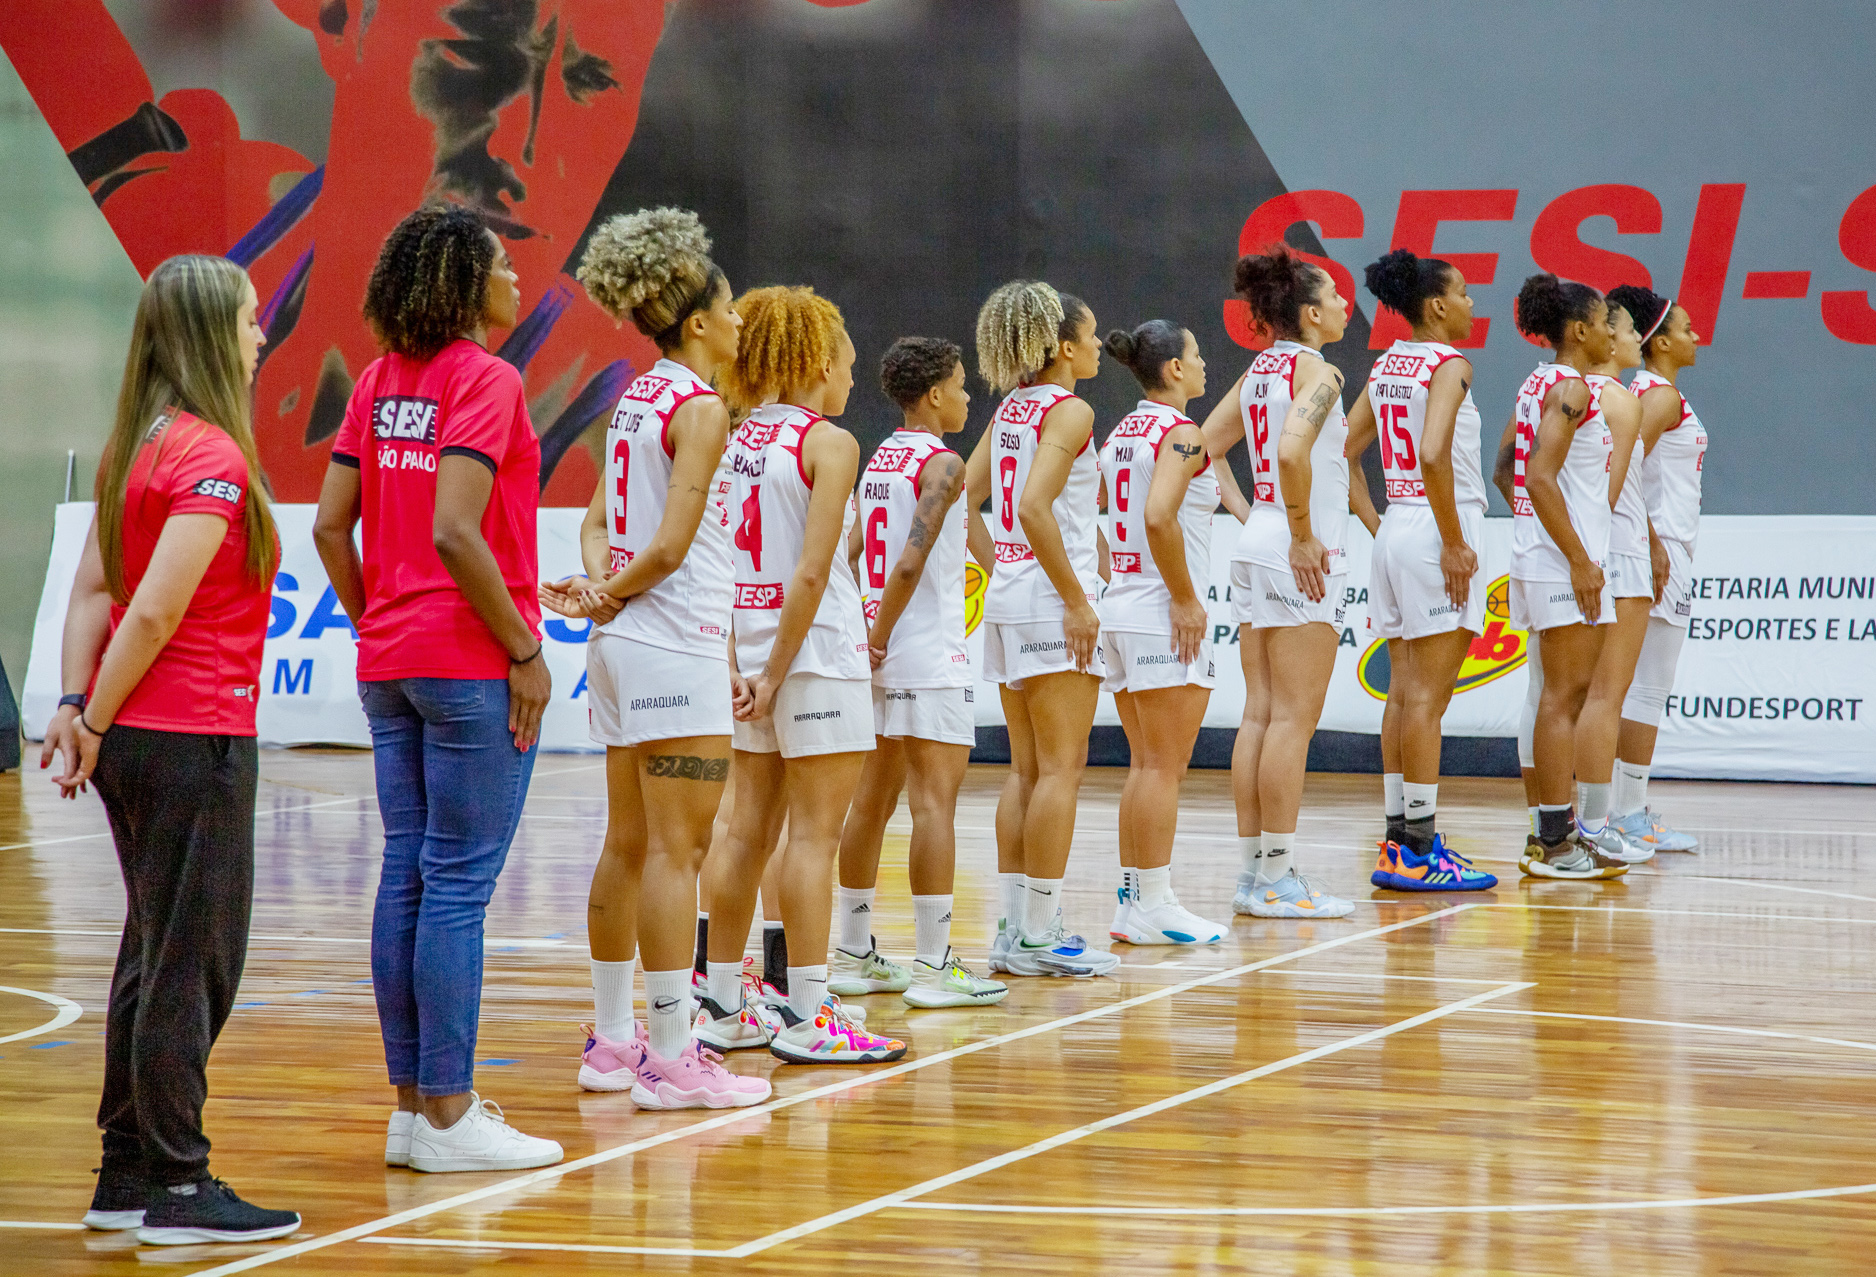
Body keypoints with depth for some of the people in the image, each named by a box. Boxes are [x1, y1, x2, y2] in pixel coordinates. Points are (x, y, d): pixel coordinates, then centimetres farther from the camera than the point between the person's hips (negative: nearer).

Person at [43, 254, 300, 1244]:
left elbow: (91, 588, 9)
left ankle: (128, 1176, 19)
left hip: (135, 740, 9)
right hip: (194, 736, -9)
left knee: (155, 959, 15)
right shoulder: (213, 459, -16)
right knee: (193, 965, -3)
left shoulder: (136, 447, 12)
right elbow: (153, 613, -19)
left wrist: (77, 705, 2)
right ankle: (177, 1188, 1)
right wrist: (94, 721, -11)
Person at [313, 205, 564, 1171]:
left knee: (407, 876, 10)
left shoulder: (381, 382, 10)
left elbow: (330, 525, 9)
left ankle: (413, 1102, 14)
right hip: (471, 665, -8)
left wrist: (373, 623, 17)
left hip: (390, 664, 8)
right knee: (459, 883, -5)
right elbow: (454, 531, -21)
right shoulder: (484, 380, -12)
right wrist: (525, 650, -15)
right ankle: (447, 1116, -3)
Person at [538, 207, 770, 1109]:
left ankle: (612, 1040, 20)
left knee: (629, 846, 14)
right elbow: (670, 545, -17)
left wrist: (602, 584, -3)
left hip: (622, 645, 9)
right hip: (676, 648, -9)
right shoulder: (699, 408, -13)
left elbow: (598, 520, 14)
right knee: (676, 848, -8)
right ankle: (672, 1058, -8)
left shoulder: (636, 399, 13)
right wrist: (609, 595, -2)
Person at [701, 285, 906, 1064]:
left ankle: (720, 1000, 17)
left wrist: (738, 666, 2)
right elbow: (811, 573, -16)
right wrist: (776, 673, -12)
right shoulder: (828, 444, -10)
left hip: (748, 652, 7)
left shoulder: (735, 442, 8)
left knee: (748, 832, 12)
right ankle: (808, 1016, -5)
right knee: (815, 835, -4)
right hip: (815, 651, -7)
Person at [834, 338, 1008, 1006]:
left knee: (873, 800, 13)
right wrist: (879, 638, -14)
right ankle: (933, 965, -10)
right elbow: (910, 563, -21)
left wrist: (871, 636, 15)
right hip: (928, 656, -9)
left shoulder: (879, 461, 13)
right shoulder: (942, 464, -12)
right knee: (935, 801, -7)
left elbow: (850, 552, 14)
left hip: (883, 655, 9)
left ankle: (854, 956, 18)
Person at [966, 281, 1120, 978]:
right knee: (1060, 769, -5)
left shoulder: (1012, 408, 11)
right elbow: (1033, 508, -23)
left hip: (1008, 595, 8)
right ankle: (1039, 934, -5)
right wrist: (1076, 600, -20)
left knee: (1027, 770, 12)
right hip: (1050, 601, -8)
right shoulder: (1069, 411, -12)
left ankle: (1014, 927, 13)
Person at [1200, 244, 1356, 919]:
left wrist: (1259, 518, 15)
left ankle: (1252, 873, 11)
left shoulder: (1258, 370, 12)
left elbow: (1202, 449, 15)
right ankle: (1276, 878, -5)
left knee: (1261, 715, 9)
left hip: (1257, 542, 8)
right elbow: (1291, 450, -28)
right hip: (1300, 554, -8)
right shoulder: (1317, 370, -12)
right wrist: (1303, 535, -21)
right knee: (1293, 718, -5)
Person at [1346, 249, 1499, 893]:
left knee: (1404, 692, 11)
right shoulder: (1449, 364, -12)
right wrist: (1454, 543, -19)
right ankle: (1419, 850, -5)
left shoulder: (1388, 365, 12)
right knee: (1426, 696, -6)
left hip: (1395, 531, 8)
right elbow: (1433, 454, -26)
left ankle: (1399, 841, 13)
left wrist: (1376, 525, 16)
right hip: (1436, 529, -8)